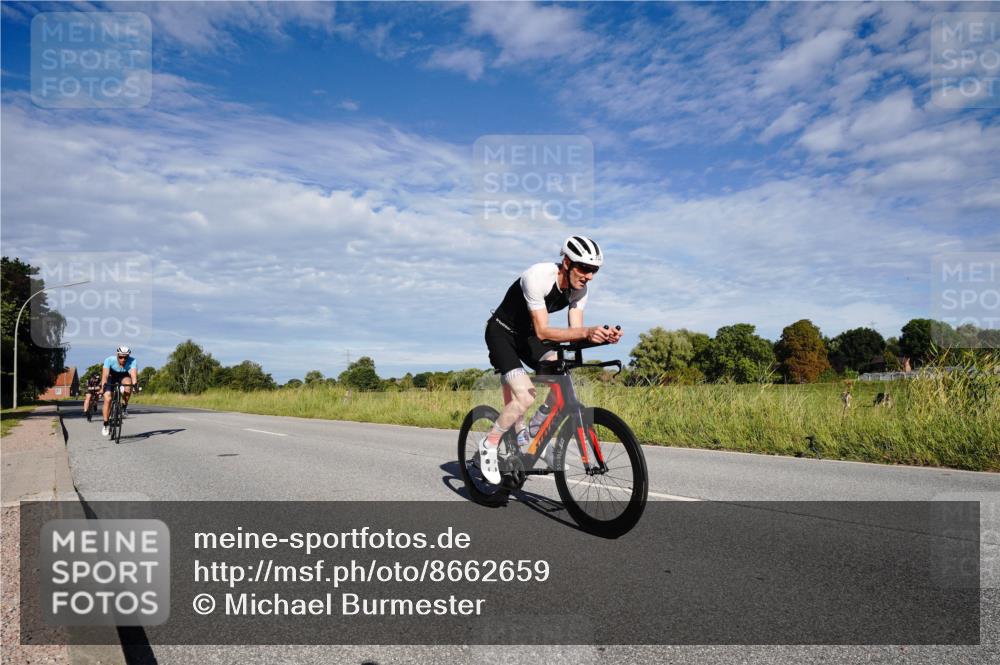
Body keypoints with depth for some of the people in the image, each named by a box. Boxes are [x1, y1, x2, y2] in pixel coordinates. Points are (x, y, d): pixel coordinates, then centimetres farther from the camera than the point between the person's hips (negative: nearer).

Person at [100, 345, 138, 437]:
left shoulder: (132, 361, -30)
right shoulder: (109, 360, -30)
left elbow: (134, 374, -42)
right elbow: (105, 375, -38)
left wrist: (135, 384, -61)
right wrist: (103, 387, -53)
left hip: (123, 376, 1)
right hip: (111, 377, 0)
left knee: (128, 382, -35)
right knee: (107, 399, -18)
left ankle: (124, 407, -15)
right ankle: (106, 425, -4)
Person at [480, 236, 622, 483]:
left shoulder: (580, 289, -11)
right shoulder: (538, 276, -32)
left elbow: (574, 331, -14)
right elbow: (542, 331, -35)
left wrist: (602, 336, -35)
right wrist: (587, 332, -47)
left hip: (527, 334, 7)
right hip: (501, 333, -6)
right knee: (526, 397, -23)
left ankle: (532, 434, 6)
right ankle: (489, 444, 0)